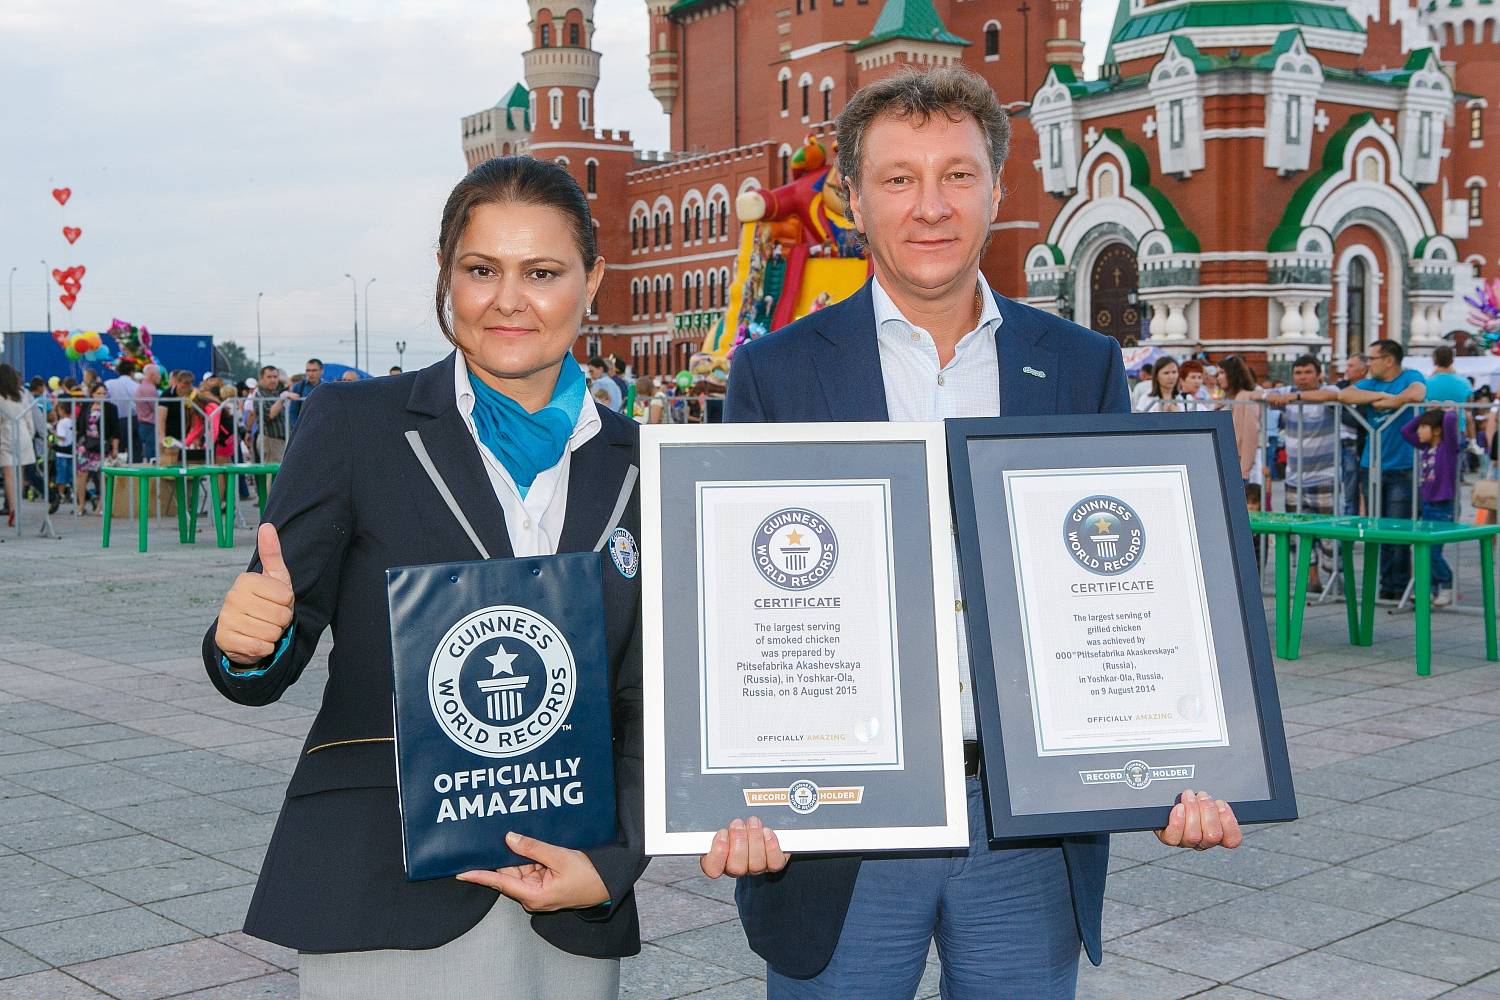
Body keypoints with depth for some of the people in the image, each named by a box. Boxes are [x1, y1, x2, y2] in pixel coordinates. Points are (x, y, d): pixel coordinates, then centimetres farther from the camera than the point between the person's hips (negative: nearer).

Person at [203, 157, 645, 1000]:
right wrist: (248, 643, -24)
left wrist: (612, 864, -6)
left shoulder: (638, 466, 6)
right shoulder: (356, 425, -2)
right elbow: (268, 668, -3)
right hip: (382, 899, -2)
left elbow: (649, 704, 7)